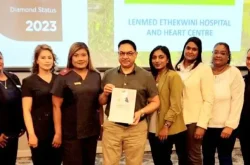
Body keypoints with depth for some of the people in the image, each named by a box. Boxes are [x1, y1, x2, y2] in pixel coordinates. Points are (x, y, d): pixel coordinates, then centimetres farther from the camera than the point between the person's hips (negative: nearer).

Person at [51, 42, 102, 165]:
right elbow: (56, 106, -8)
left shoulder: (96, 76, 7)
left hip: (92, 130, 4)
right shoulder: (63, 77, -6)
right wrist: (58, 132, -11)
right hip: (71, 132, -4)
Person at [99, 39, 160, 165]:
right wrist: (105, 94, -10)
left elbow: (155, 102, 1)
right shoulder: (108, 75, 6)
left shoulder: (146, 76, -1)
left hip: (136, 128, -1)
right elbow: (101, 102, 12)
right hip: (111, 126, 2)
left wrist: (141, 112, -15)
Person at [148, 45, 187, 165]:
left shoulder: (173, 76, -10)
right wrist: (149, 125, 5)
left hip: (170, 130, -6)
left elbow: (175, 105, -15)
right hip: (154, 129, 6)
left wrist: (166, 126, -19)